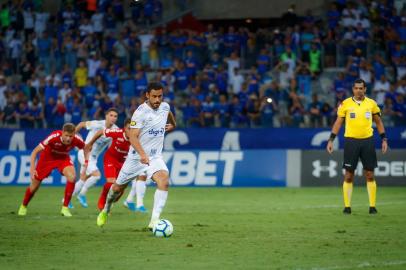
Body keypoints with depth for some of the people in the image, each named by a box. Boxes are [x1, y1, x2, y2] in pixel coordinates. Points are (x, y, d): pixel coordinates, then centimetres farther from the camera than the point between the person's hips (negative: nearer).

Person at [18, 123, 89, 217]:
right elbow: (35, 151, -32)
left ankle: (65, 208, -13)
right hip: (47, 158, -2)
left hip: (63, 158, 2)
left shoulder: (76, 140, -28)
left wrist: (86, 161, -15)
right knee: (34, 186, 6)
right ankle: (23, 206, 38)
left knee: (72, 177, -27)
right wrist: (32, 168, -39)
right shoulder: (54, 137, -38)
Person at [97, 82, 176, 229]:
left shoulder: (165, 106, 1)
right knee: (118, 187, 13)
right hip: (137, 157, -3)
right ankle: (106, 210, 45)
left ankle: (154, 221, -31)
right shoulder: (141, 112, -19)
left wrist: (173, 124, 47)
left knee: (164, 182, -26)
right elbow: (133, 137, -26)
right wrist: (142, 154, -41)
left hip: (155, 157, 3)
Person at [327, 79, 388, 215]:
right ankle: (347, 206, 6)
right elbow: (338, 123, 4)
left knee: (370, 175, 1)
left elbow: (378, 122, 13)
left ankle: (372, 206, 6)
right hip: (351, 141, -1)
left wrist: (384, 139, 6)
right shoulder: (345, 104, 0)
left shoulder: (372, 103, 5)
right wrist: (331, 140, -4)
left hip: (367, 141, 1)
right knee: (348, 176, 0)